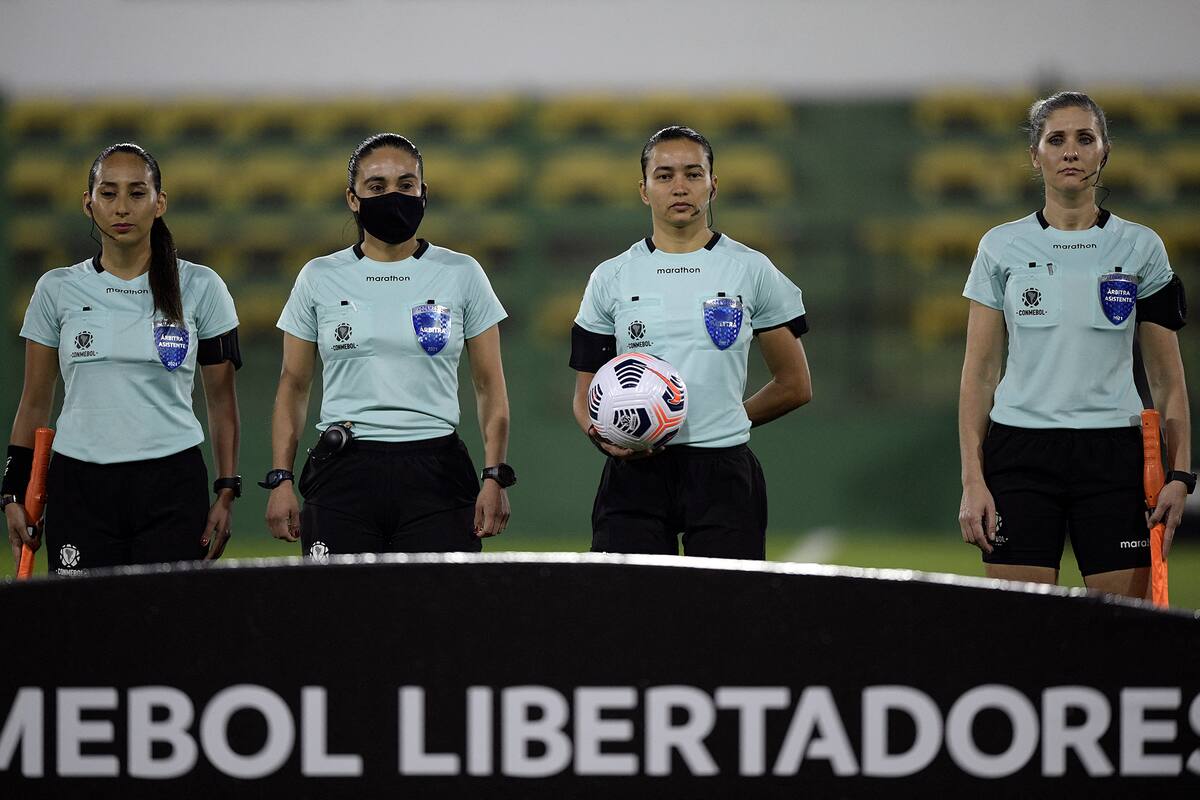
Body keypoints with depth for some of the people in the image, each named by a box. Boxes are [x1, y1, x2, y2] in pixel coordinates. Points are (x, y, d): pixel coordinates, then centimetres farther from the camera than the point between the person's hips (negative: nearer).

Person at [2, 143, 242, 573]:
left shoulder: (200, 287, 4)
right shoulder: (57, 290, 7)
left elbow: (221, 400, 8)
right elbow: (35, 404, 11)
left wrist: (226, 493, 2)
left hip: (172, 488, -1)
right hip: (80, 487, 1)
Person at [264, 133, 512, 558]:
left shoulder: (462, 275, 6)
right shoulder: (319, 278, 7)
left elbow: (490, 386, 7)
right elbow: (293, 386, 11)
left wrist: (495, 477, -3)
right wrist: (280, 479, 2)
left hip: (435, 475, -1)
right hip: (343, 475, 1)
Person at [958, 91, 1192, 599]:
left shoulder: (1141, 248, 5)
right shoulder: (1002, 247, 5)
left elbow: (1167, 376, 6)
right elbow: (979, 372, 5)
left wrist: (1180, 474, -4)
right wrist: (972, 480, -3)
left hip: (1114, 458, 0)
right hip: (1020, 456, 0)